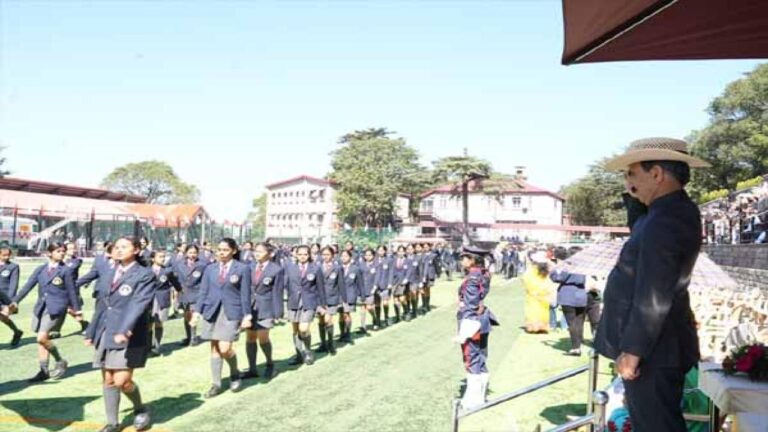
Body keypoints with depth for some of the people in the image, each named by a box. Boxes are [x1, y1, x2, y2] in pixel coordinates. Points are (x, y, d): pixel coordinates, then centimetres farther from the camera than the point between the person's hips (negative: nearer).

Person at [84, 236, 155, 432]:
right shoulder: (112, 273, 13)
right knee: (108, 380, 9)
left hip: (128, 336, -6)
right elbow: (104, 304, 18)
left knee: (122, 380, -10)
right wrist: (91, 331, 17)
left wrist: (124, 330, -31)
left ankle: (141, 409, 18)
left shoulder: (144, 275, -7)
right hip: (106, 333, 6)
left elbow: (138, 305, -20)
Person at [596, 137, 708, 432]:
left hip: (651, 351, -10)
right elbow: (641, 238, 26)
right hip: (656, 345, 10)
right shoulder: (676, 210, 8)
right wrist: (633, 195, 13)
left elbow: (653, 299, -26)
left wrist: (632, 351, -20)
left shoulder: (663, 222, -24)